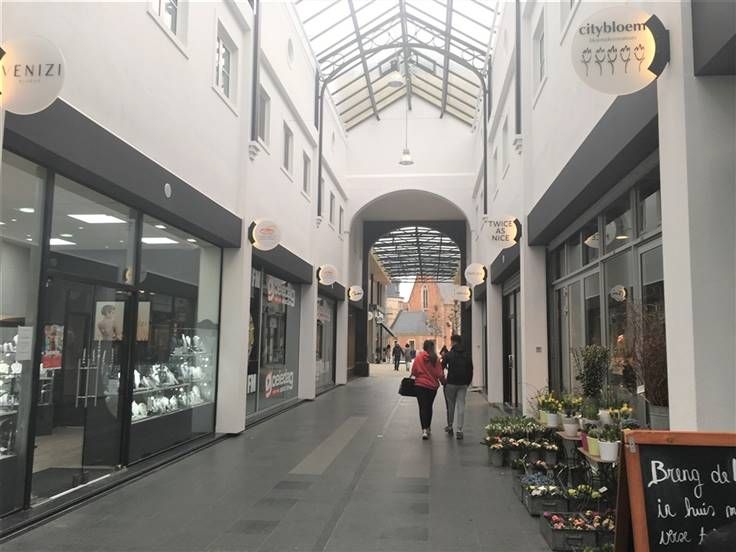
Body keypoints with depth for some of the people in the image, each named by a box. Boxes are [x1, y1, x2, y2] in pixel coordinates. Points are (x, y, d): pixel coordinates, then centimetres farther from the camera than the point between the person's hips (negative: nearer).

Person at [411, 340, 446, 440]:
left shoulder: (419, 357, -8)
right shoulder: (436, 358, -6)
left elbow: (414, 371, -5)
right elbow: (440, 374, -4)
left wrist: (416, 376, 16)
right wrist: (443, 382, 12)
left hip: (421, 385, -2)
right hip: (433, 386, 2)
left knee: (422, 407, -1)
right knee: (429, 407, 18)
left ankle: (424, 430, -14)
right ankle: (428, 428, 29)